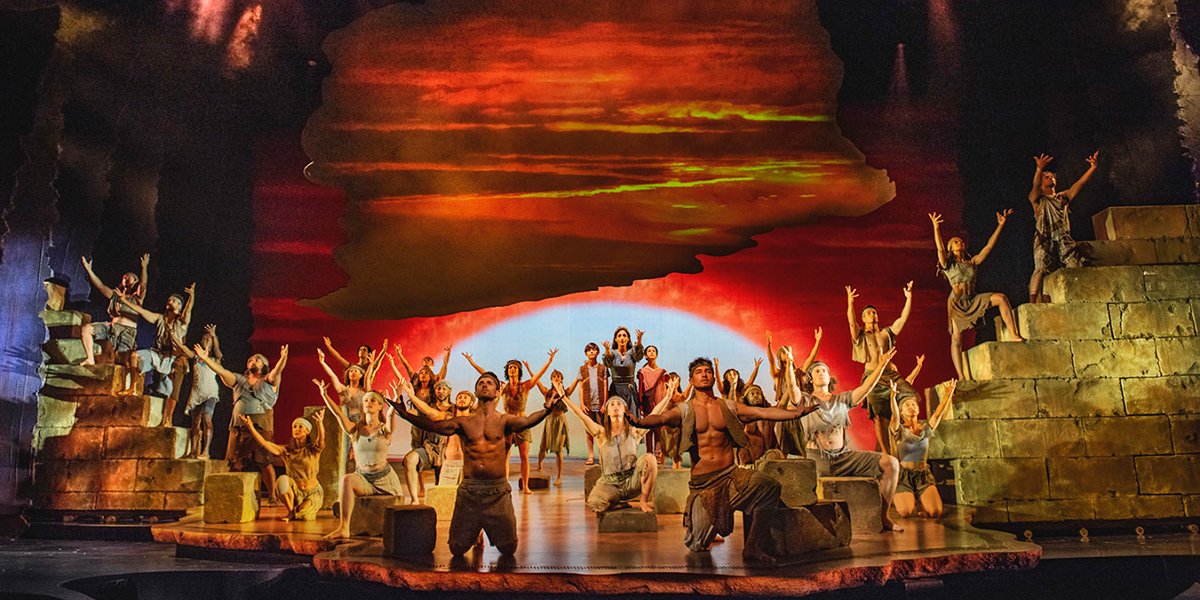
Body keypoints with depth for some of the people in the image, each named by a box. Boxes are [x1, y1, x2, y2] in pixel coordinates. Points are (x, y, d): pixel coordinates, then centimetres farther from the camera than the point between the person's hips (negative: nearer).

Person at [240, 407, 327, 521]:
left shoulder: (313, 450, -8)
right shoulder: (287, 450, 1)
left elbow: (321, 438, -31)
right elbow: (264, 443, -10)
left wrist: (320, 423, -54)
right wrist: (250, 427, -25)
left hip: (312, 492, -2)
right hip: (295, 491, 2)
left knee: (304, 516, -28)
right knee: (282, 479, -29)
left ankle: (309, 509, 11)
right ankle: (291, 511, -9)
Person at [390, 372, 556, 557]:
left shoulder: (504, 420, 3)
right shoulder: (464, 422, 8)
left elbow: (526, 421, -17)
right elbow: (434, 426, -4)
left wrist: (546, 410, -37)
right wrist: (405, 414, -17)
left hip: (498, 491, -1)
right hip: (468, 490, 1)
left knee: (508, 549, 7)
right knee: (457, 549, 8)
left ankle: (492, 533, 40)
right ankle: (475, 534, 41)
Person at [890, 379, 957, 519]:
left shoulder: (926, 429, 8)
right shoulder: (899, 430, -2)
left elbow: (939, 413, -5)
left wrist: (949, 394, -18)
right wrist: (893, 398, -42)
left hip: (923, 475, 3)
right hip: (903, 475, -3)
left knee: (935, 512, -18)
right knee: (906, 512, -23)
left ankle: (920, 500, 18)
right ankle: (898, 497, 14)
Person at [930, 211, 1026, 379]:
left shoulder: (973, 262, 14)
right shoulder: (948, 264, 1)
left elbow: (989, 246, 11)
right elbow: (940, 248, -16)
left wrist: (1000, 225, 8)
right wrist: (936, 228, -30)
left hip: (973, 301, 4)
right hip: (956, 303, -4)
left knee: (1001, 297, -18)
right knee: (956, 339, -11)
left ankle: (1013, 335, -22)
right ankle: (961, 377, -14)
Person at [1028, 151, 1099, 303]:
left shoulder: (1063, 197, 28)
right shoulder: (1037, 199, 16)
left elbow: (1079, 184, 14)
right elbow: (1035, 186, -6)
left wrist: (1092, 168, -1)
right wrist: (1039, 169, -26)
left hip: (1063, 238, 4)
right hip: (1044, 238, -4)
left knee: (1076, 266, -13)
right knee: (1040, 269, -21)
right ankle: (1032, 303, -30)